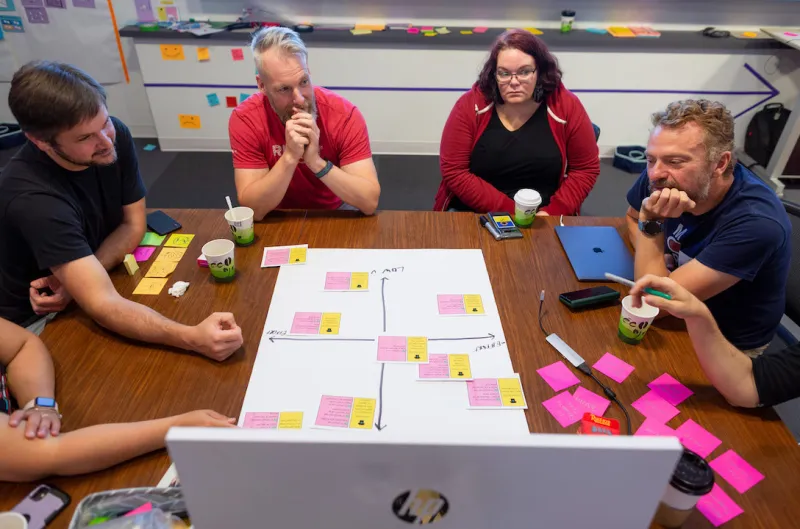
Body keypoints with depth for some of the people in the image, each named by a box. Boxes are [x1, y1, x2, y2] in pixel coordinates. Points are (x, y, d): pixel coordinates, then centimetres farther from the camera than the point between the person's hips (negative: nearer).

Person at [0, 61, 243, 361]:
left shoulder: (115, 136, -14)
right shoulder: (33, 198, -32)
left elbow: (133, 224, -6)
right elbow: (102, 305, -39)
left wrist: (79, 277, -22)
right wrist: (194, 338, -51)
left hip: (106, 279, 7)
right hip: (38, 321, -6)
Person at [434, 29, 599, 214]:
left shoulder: (566, 106, -4)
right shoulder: (470, 106, -8)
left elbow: (586, 169, 3)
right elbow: (454, 171, -10)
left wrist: (552, 212, -12)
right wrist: (510, 211, -16)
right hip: (474, 215, -1)